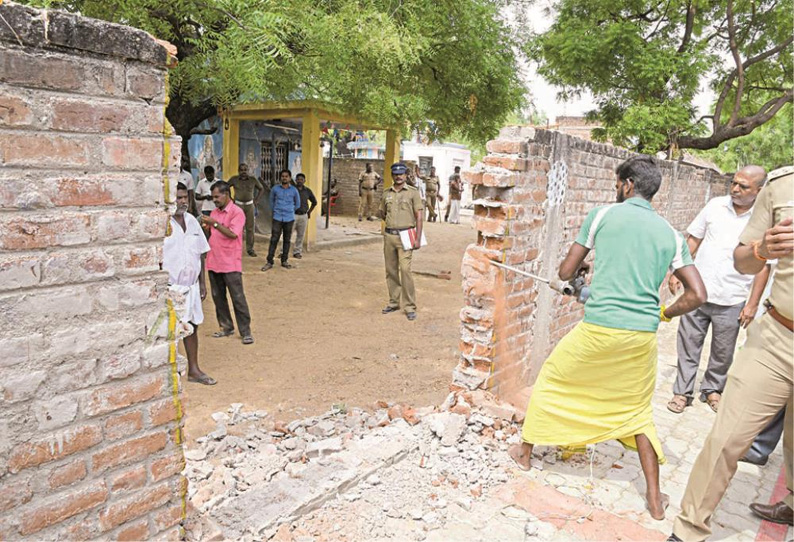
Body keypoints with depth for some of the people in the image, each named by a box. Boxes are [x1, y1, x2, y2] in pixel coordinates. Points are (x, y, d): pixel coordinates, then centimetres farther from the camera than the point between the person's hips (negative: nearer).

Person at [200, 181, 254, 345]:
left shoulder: (237, 212, -10)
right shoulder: (215, 212, 13)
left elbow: (233, 234, -21)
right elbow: (209, 232, 19)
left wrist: (214, 223, -23)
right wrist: (205, 225, -2)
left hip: (230, 264, -7)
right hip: (213, 262, 7)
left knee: (238, 298, -3)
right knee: (218, 297, 13)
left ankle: (245, 332, 4)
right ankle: (226, 327, 26)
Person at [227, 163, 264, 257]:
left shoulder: (253, 179, 1)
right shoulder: (234, 179, -2)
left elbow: (261, 189, 13)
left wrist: (257, 200, 5)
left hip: (250, 205, 2)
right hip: (238, 204, -1)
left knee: (250, 228, 4)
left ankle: (250, 248, 13)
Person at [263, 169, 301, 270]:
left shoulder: (294, 190, 2)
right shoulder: (275, 189, 2)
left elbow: (297, 204, 16)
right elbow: (271, 201, 19)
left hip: (289, 218, 1)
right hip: (277, 218, -1)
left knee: (287, 240, 7)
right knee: (274, 240, -5)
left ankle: (284, 261, 18)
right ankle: (269, 262, -2)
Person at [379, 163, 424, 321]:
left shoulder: (413, 192, 0)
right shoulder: (386, 193, 12)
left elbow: (419, 216, -4)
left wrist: (418, 238, -9)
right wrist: (381, 214, 5)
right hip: (389, 235, 5)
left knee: (405, 269, -12)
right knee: (390, 270, 8)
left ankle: (409, 307, -5)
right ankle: (393, 303, 20)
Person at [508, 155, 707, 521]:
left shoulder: (602, 214, 0)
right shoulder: (671, 234, 9)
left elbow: (565, 272, 2)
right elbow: (697, 294, 3)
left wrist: (582, 267, 24)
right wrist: (663, 315, 19)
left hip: (598, 328, -4)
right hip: (643, 337, 4)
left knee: (550, 380, 20)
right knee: (637, 411, 22)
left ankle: (525, 452, 35)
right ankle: (655, 500, 25)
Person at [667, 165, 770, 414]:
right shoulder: (716, 205, 1)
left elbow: (763, 265, -2)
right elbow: (693, 240, 7)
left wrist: (753, 303, -3)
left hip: (731, 300, -1)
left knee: (723, 351, 12)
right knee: (689, 345, 7)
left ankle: (712, 389, 33)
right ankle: (683, 391, 20)